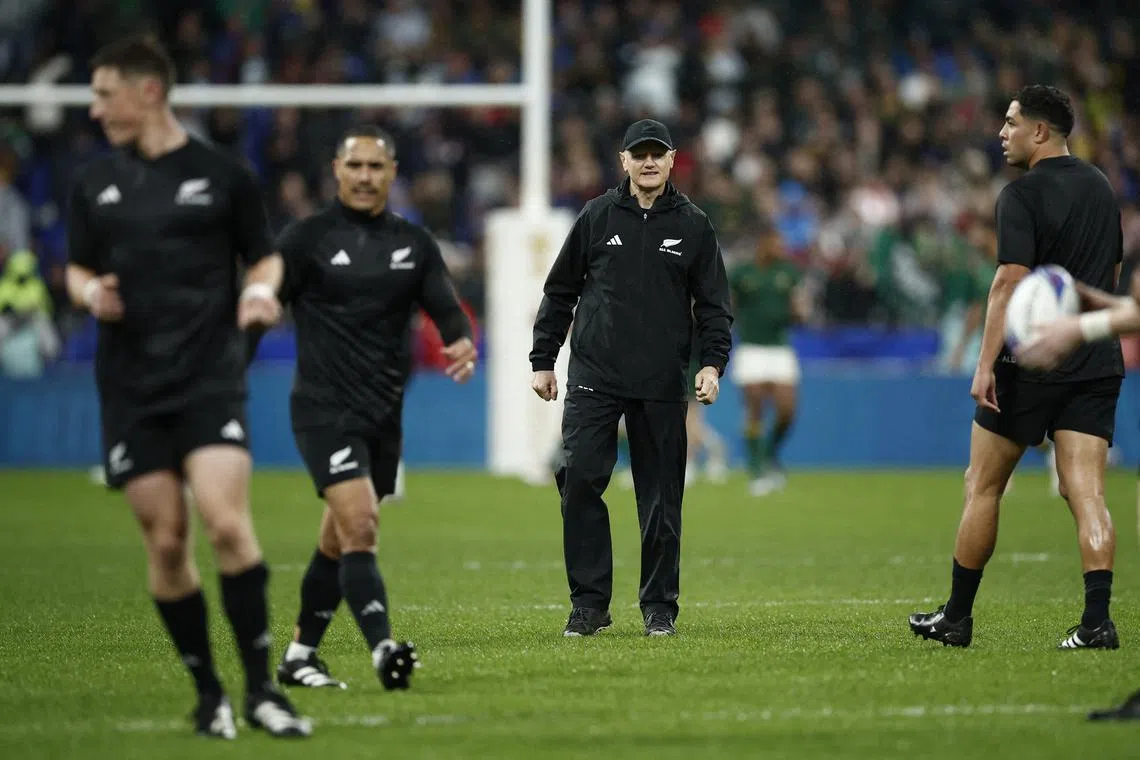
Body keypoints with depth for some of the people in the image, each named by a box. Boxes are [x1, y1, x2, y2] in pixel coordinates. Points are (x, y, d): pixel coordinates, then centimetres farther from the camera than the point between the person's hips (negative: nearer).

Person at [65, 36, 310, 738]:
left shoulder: (222, 175, 2)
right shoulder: (95, 184, 11)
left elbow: (265, 256, 11)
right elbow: (78, 268, 18)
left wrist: (262, 290, -11)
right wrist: (90, 293, -4)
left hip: (211, 380, -3)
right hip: (131, 389, 3)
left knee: (227, 523, -18)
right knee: (165, 541, 0)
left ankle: (260, 687, -9)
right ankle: (208, 692, 13)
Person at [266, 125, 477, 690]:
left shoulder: (414, 243, 10)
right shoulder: (306, 239, -3)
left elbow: (444, 308, 5)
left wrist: (463, 342, -18)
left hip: (384, 412, 5)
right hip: (325, 409, -5)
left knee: (338, 542, 13)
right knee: (359, 527, -20)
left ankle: (298, 656, 24)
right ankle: (384, 650, -30)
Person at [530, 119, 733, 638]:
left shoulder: (692, 226, 6)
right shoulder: (597, 217, 6)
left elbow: (713, 303, 8)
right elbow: (560, 292, 11)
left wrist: (712, 363, -6)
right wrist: (543, 360, 7)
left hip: (662, 384, 0)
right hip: (594, 376, 0)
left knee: (661, 498, 3)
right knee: (579, 480, -11)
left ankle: (659, 606, 14)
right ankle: (589, 604, -3)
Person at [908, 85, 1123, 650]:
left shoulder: (1023, 195, -10)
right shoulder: (1101, 189, 14)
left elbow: (1010, 283, -18)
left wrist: (985, 365, -19)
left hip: (1030, 365, -6)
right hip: (1097, 363, 6)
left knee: (982, 486, 7)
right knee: (1086, 493, -1)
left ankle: (957, 617, 15)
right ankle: (1097, 620, -16)